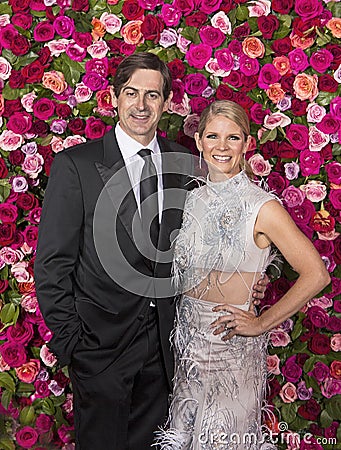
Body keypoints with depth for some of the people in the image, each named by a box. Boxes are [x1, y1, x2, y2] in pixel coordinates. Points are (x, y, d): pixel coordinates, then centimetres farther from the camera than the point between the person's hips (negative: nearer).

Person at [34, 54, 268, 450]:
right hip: (101, 340, -3)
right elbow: (52, 264, -9)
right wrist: (68, 340, -10)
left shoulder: (183, 163, 1)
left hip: (164, 338, 4)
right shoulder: (75, 165, -11)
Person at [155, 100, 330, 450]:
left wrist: (261, 323, -14)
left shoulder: (262, 207, -15)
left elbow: (316, 275, -17)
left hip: (230, 342, -5)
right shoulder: (193, 199, 2)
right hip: (186, 338, 5)